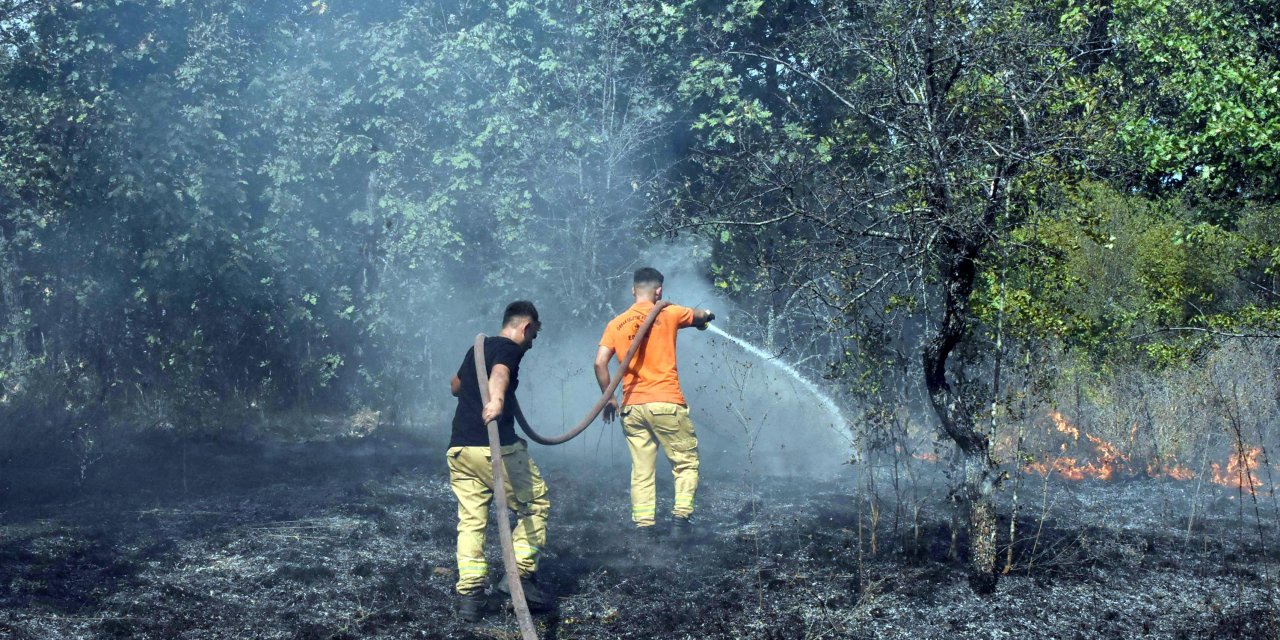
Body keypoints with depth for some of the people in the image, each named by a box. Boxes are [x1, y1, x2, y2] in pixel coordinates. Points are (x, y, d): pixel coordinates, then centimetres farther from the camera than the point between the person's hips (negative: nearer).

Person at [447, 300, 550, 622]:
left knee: (470, 520, 7)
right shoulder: (510, 348, -2)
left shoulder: (477, 348, 22)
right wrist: (496, 399, -48)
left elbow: (455, 385, 41)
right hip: (496, 447, -7)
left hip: (458, 448, 7)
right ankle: (521, 574, 1)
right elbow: (499, 371, -28)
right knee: (535, 505, 8)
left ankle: (469, 595, -1)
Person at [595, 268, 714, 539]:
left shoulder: (616, 324, 8)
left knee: (641, 472, 7)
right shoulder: (667, 314, 2)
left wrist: (609, 397, 9)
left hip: (632, 407, 3)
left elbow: (600, 363, 0)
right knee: (686, 463, 7)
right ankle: (680, 517, -5)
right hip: (666, 403, -3)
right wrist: (705, 316, 43)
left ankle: (643, 527, 2)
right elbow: (703, 315, 20)